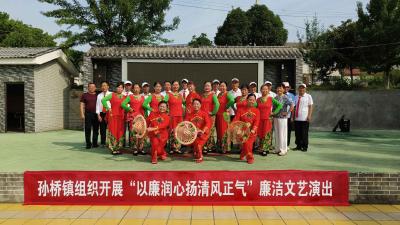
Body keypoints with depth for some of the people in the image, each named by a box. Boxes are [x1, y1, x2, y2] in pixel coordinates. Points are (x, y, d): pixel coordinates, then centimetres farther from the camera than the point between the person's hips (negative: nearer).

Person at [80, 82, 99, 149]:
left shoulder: (97, 95, 13)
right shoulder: (84, 95, 8)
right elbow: (82, 105, 4)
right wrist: (82, 114, -6)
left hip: (96, 114, 2)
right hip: (88, 114, -2)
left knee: (96, 129, 5)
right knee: (88, 129, -3)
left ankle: (95, 143, 14)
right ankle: (88, 144, 2)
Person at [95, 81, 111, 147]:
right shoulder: (99, 95, 12)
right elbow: (97, 105, 8)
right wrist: (98, 115, 0)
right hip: (101, 114, 3)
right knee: (102, 129, 6)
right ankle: (102, 143, 13)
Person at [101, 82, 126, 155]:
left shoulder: (124, 97, 13)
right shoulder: (112, 95, 3)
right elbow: (103, 100, -4)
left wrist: (125, 113, 4)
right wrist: (108, 108, -6)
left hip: (121, 117, 4)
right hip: (113, 116, -4)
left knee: (120, 132, 4)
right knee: (113, 131, -4)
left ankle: (118, 148, 13)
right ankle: (113, 148, 1)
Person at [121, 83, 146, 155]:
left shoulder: (143, 97, 17)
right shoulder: (130, 97, 8)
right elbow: (123, 104, -1)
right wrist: (129, 109, -10)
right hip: (133, 116, -3)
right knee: (133, 132, -8)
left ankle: (141, 148, 4)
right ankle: (135, 148, -2)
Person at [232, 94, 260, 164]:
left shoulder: (256, 111, 4)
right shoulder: (242, 110, 4)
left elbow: (256, 122, -8)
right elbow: (236, 119, -3)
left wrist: (253, 130, -24)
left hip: (252, 131, 1)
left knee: (249, 143, -9)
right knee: (246, 143, -16)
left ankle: (243, 154, 18)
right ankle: (250, 157, 2)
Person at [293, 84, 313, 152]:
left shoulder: (308, 96, 1)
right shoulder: (296, 97, 13)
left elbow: (310, 107, -3)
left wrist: (309, 116, -12)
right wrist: (293, 116, 13)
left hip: (304, 118, -4)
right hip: (297, 118, 4)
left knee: (304, 133, 1)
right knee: (297, 133, 8)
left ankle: (305, 147, 9)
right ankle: (298, 146, 18)